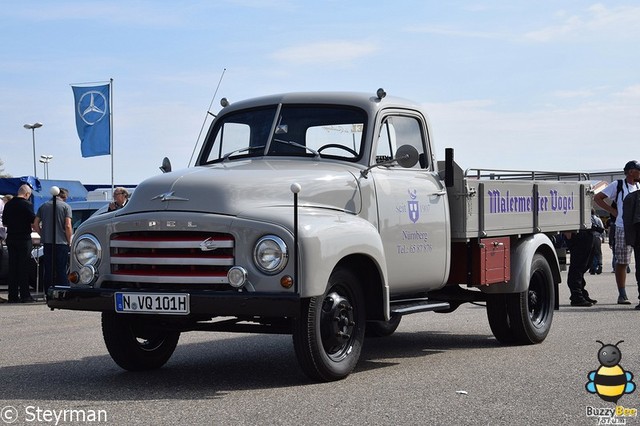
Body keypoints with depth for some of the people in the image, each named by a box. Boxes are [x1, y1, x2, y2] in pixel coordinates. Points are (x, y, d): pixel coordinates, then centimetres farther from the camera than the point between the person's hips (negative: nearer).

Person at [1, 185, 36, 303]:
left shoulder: (8, 204, 6)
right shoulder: (27, 205, -12)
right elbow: (33, 221, -12)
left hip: (11, 238, 5)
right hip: (24, 239, -5)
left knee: (12, 267, 8)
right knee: (24, 267, -1)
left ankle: (13, 295, 9)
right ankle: (25, 295, -1)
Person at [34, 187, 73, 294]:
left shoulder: (43, 206, 10)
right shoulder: (66, 206, -4)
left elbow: (35, 225, 7)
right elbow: (68, 226, -12)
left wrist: (43, 235, 15)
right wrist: (69, 241, 0)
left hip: (47, 242, 4)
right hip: (61, 242, -4)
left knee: (48, 270, 8)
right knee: (61, 270, 0)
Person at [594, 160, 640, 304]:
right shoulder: (617, 185, 1)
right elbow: (597, 198, 3)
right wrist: (612, 211, -3)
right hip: (623, 228, -4)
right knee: (622, 262, 0)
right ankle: (622, 295, 6)